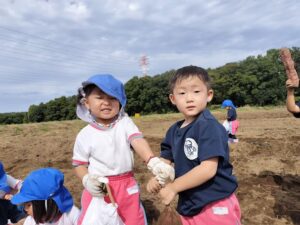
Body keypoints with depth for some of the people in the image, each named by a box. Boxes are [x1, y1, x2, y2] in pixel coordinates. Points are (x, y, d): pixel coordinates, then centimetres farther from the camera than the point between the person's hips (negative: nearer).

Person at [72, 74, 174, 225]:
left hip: (126, 187, 1)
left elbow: (138, 141, -23)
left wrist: (153, 162, -39)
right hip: (98, 189, 0)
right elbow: (79, 164, 3)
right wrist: (87, 180, -17)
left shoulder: (125, 123, -6)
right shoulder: (85, 135, -5)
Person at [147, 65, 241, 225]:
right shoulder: (174, 130, 1)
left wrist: (173, 187, -19)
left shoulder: (209, 126, -20)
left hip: (215, 206, -6)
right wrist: (156, 179, -14)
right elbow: (165, 159, 6)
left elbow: (208, 169, -25)